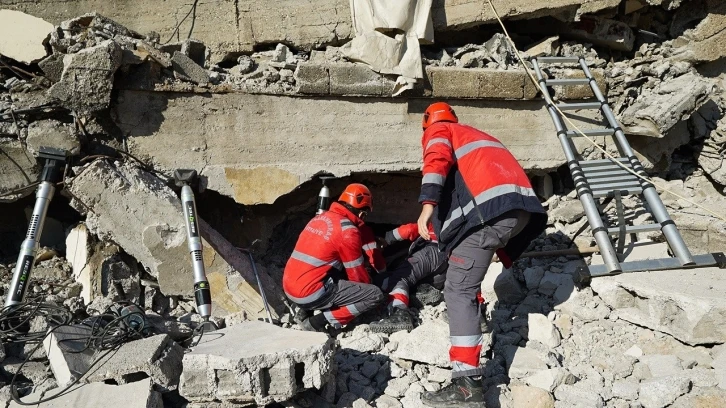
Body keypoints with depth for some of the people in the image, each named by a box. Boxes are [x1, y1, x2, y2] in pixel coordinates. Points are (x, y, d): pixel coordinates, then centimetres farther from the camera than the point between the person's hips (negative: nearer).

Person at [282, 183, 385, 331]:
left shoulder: (320, 218, 13)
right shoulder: (347, 231, -12)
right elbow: (357, 274, -4)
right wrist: (368, 286, 18)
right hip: (311, 294, -9)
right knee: (376, 295, -6)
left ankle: (306, 310, 15)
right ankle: (318, 321, -9)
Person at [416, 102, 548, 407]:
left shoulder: (437, 131, 20)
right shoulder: (479, 135, 40)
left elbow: (437, 160, -5)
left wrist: (428, 204, -19)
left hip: (489, 208, -8)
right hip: (523, 208, 8)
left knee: (458, 290, -10)